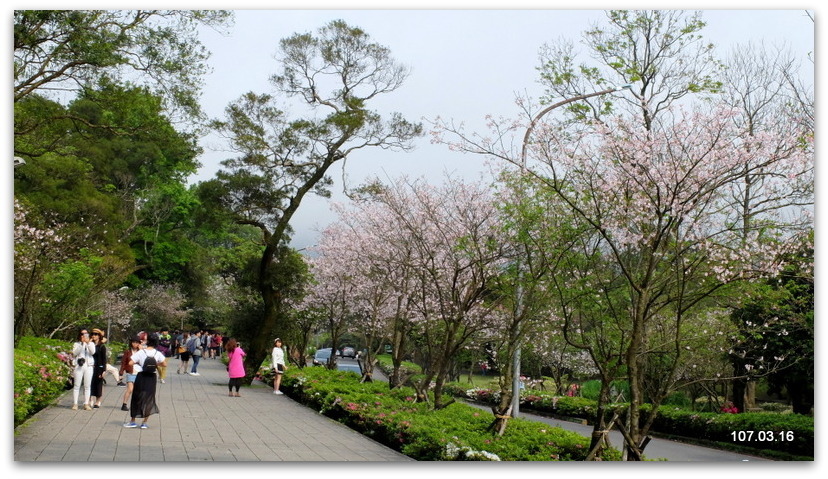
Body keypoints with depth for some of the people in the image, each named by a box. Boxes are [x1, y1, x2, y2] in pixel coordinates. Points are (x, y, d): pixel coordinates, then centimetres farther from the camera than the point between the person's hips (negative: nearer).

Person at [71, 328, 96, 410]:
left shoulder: (91, 344, 13)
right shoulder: (76, 344, 11)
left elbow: (92, 352, -7)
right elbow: (74, 353, -8)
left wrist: (88, 343, -18)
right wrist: (82, 343, -15)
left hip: (88, 366, 1)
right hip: (78, 366, -1)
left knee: (87, 386, 1)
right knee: (77, 386, -2)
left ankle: (86, 404, 4)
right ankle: (75, 404, 1)